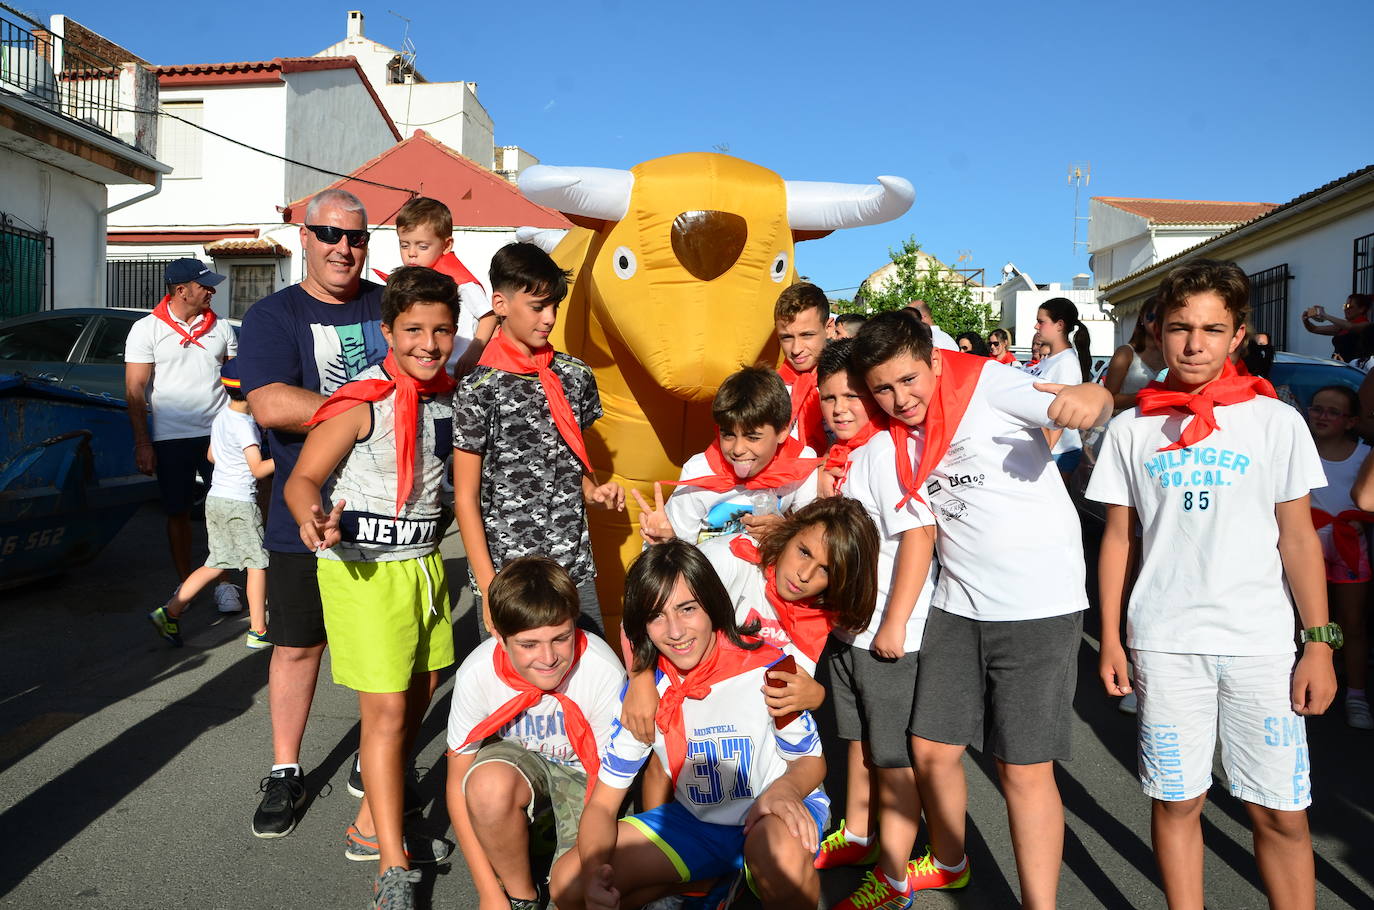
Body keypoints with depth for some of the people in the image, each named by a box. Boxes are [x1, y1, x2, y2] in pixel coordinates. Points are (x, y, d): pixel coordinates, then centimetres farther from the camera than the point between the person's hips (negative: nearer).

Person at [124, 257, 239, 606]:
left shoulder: (220, 327, 6)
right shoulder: (147, 329, -2)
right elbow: (135, 389, -3)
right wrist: (143, 443, -9)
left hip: (219, 434, 2)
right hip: (171, 437, -1)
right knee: (178, 513, 9)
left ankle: (224, 583, 13)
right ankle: (185, 584, 22)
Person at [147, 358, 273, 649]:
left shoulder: (220, 417, 10)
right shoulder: (244, 425, -17)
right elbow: (258, 469, -22)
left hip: (215, 498, 9)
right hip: (239, 502, -9)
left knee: (217, 564, 15)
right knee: (257, 563, 1)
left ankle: (169, 612, 11)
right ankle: (258, 631, 5)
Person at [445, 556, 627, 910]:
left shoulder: (605, 672, -31)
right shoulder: (477, 673, -26)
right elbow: (458, 786, -16)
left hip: (583, 770, -1)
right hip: (516, 757, 1)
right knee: (491, 785, -34)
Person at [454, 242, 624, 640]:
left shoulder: (575, 376, 5)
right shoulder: (481, 389, -9)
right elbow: (466, 498, -7)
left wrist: (593, 491, -2)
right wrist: (490, 592, -11)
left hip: (576, 569, 4)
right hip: (508, 576, -4)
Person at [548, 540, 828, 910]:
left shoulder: (766, 670, -19)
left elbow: (812, 760, -5)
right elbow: (603, 803, -6)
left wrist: (785, 789, -30)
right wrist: (593, 871, -28)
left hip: (770, 814, -5)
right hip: (696, 822, 5)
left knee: (783, 853, -42)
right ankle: (715, 880, 3)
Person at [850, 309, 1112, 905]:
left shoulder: (986, 383, -12)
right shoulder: (899, 436, 6)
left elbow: (1090, 406, -21)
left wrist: (1089, 397, -45)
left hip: (1040, 607, -6)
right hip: (957, 607, 6)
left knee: (1024, 769, -1)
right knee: (931, 750, 13)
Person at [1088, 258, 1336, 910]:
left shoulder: (1275, 421, 2)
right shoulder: (1132, 428, 4)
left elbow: (1298, 538, 3)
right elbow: (1118, 537, 7)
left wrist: (1319, 642, -2)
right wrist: (1110, 637, 4)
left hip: (1261, 642, 0)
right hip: (1165, 643, 1)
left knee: (1281, 813, 4)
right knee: (1175, 802, 9)